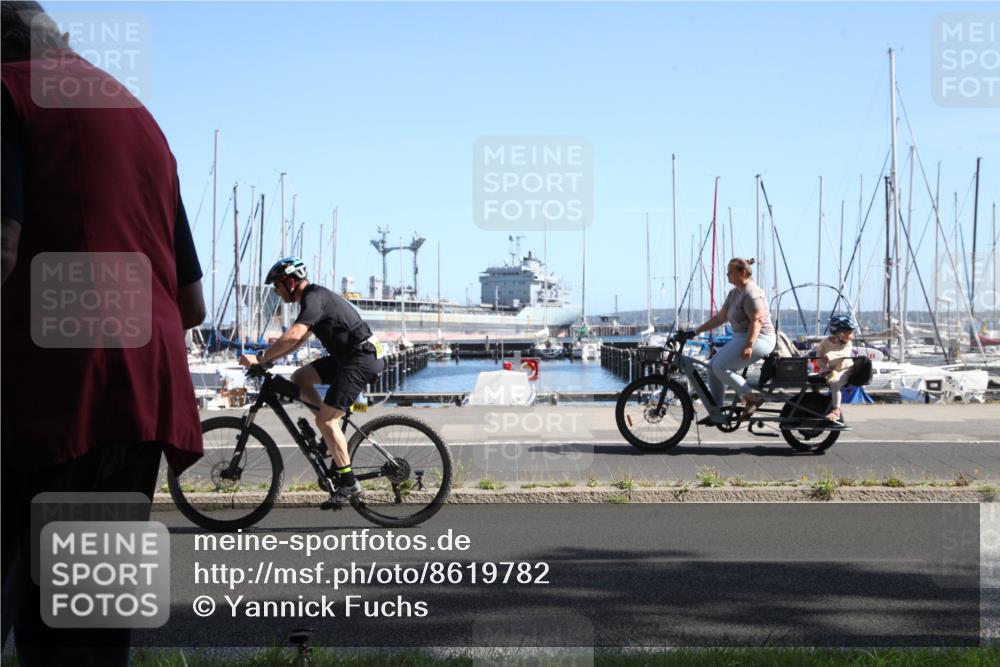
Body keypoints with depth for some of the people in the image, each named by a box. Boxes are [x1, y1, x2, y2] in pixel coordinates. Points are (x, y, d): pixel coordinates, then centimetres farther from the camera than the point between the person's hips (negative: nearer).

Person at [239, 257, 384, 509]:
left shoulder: (314, 298, -15)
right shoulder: (314, 297, 17)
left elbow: (293, 336, -29)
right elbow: (298, 339, 23)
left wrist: (260, 358, -24)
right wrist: (268, 358, 12)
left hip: (362, 358, -10)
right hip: (347, 356, 10)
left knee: (325, 419, -12)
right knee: (299, 378, 9)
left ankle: (349, 484, -7)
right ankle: (335, 442, 9)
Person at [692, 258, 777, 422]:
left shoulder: (751, 293, -14)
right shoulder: (734, 293, 16)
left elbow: (756, 321, -22)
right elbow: (720, 317, 18)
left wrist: (748, 345, -30)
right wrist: (696, 331, 15)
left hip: (758, 339, -11)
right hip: (741, 337, 11)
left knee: (720, 367, -20)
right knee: (712, 366, 6)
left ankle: (752, 398, -12)